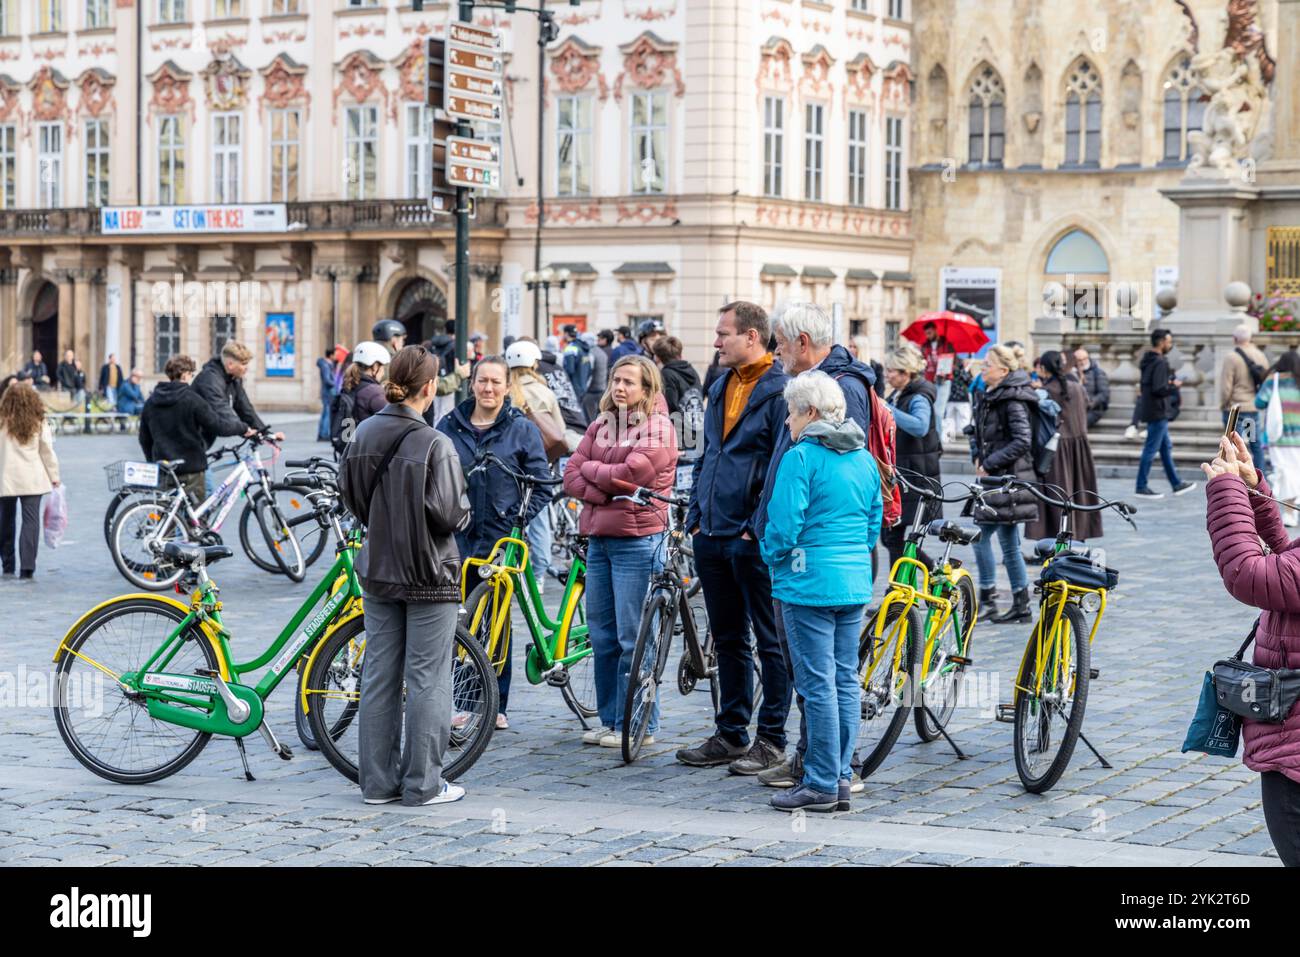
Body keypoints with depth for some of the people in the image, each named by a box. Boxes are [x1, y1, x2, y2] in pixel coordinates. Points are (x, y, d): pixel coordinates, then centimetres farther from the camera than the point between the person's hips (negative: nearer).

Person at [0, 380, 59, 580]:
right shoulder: (38, 423, -2)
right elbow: (47, 451, 0)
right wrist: (54, 477, 9)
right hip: (32, 479, 0)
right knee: (30, 520, -2)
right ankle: (27, 568, -12)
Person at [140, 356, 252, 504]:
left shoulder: (151, 401, 6)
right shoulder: (191, 399, -12)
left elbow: (144, 439, 14)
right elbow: (218, 425, -13)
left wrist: (153, 463, 26)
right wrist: (243, 428, 2)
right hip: (191, 467, -5)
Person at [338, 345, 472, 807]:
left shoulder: (364, 434, 1)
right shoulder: (434, 444, -18)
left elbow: (351, 496, 9)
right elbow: (449, 514, -21)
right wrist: (464, 509, 1)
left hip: (377, 571, 6)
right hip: (428, 573, -6)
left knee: (380, 674, 12)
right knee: (427, 678, 2)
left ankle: (378, 781, 16)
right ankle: (422, 783, 6)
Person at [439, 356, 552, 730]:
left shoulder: (522, 429, 0)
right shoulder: (449, 426, 6)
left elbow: (542, 486, 1)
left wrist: (517, 522, -8)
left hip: (501, 539, -2)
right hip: (458, 538, 2)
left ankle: (498, 705, 12)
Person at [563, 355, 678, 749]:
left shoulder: (657, 429, -5)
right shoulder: (601, 426, 14)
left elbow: (631, 474, -17)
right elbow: (571, 477, 7)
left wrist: (590, 469, -3)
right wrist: (606, 491, -10)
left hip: (637, 540, -7)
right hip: (599, 537, 7)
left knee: (633, 639, -4)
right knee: (601, 636, 10)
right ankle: (609, 719, 18)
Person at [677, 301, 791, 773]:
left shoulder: (780, 392, -11)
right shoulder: (720, 389, 15)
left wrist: (760, 526, -17)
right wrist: (696, 514, 14)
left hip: (753, 540, -8)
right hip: (711, 537, 8)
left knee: (770, 641, 2)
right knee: (727, 639, 14)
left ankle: (771, 739, 8)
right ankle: (730, 734, 22)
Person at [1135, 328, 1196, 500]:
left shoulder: (1148, 360, 11)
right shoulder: (1160, 362, -19)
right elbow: (1158, 389, -26)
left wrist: (1168, 383, 11)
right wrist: (1173, 386, -10)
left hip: (1150, 409, 10)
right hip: (1158, 412, -10)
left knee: (1166, 447, 15)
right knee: (1151, 450, -4)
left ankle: (1176, 484, 22)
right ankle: (1142, 487, 2)